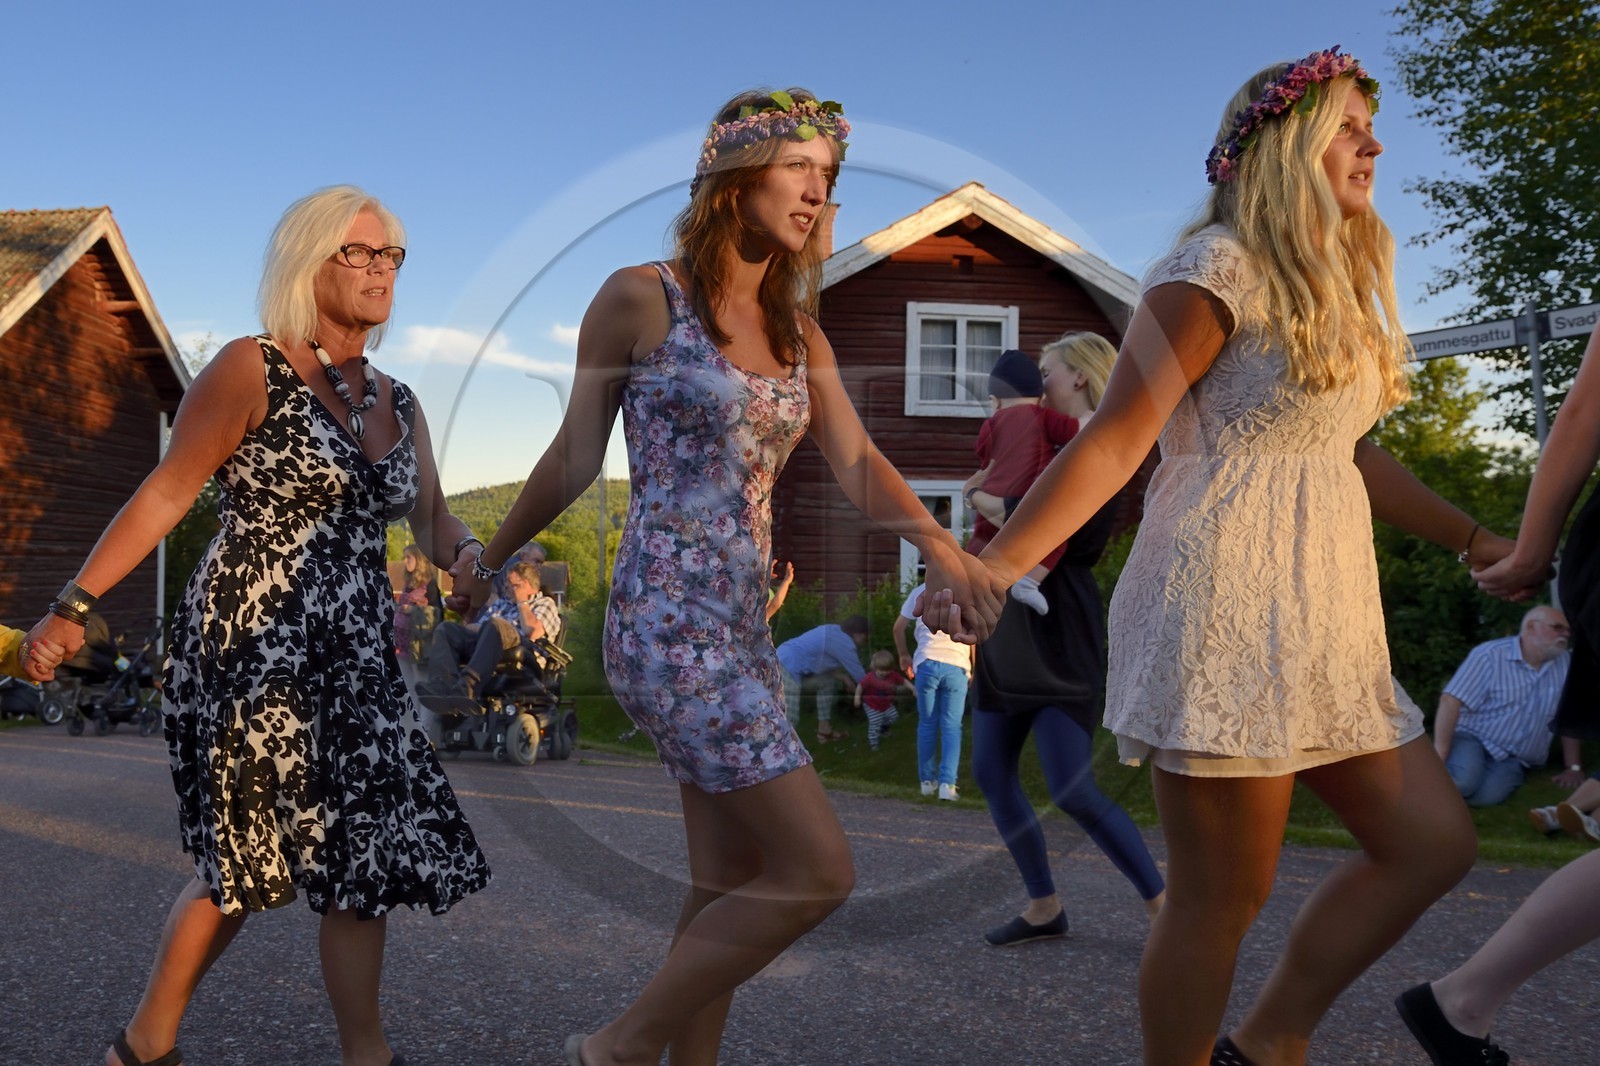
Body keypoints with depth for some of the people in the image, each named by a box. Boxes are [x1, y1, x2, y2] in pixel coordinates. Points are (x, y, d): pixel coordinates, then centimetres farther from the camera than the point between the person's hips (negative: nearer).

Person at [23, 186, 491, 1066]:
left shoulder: (397, 404, 13)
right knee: (245, 863, 0)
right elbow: (166, 493, -7)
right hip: (251, 645, -6)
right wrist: (75, 603, -10)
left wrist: (469, 554, -11)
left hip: (356, 657, 6)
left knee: (364, 854, 4)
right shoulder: (251, 369, -5)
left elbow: (432, 522, 12)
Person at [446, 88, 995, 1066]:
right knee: (817, 869, -9)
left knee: (729, 884, 12)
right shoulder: (640, 299, -6)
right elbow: (575, 458, 3)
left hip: (744, 628, 8)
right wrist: (491, 559, 12)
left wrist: (944, 548, -20)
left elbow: (859, 463, -1)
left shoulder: (800, 339, 13)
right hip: (670, 624, -8)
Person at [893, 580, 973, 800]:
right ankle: (947, 783, -6)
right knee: (951, 726, 3)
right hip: (957, 666, -1)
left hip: (927, 663, 1)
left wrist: (904, 655, 28)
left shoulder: (922, 591, 13)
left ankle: (928, 781, 17)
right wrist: (974, 668, 13)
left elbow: (898, 627, 15)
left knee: (927, 724, 12)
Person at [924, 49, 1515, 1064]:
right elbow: (1114, 441, -14)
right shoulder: (1219, 271, -8)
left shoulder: (1332, 291, 20)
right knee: (1224, 894, -3)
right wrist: (994, 566, -22)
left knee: (1434, 840, 8)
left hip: (1322, 618, 10)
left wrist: (1472, 538, 30)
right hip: (1226, 607, -9)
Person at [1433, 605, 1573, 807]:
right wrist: (1439, 757, -23)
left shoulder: (1563, 664, 4)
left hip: (1513, 760, 3)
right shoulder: (1490, 655, -10)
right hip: (1473, 738, -3)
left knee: (1487, 794, -31)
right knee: (1463, 781, -37)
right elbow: (1451, 701, -17)